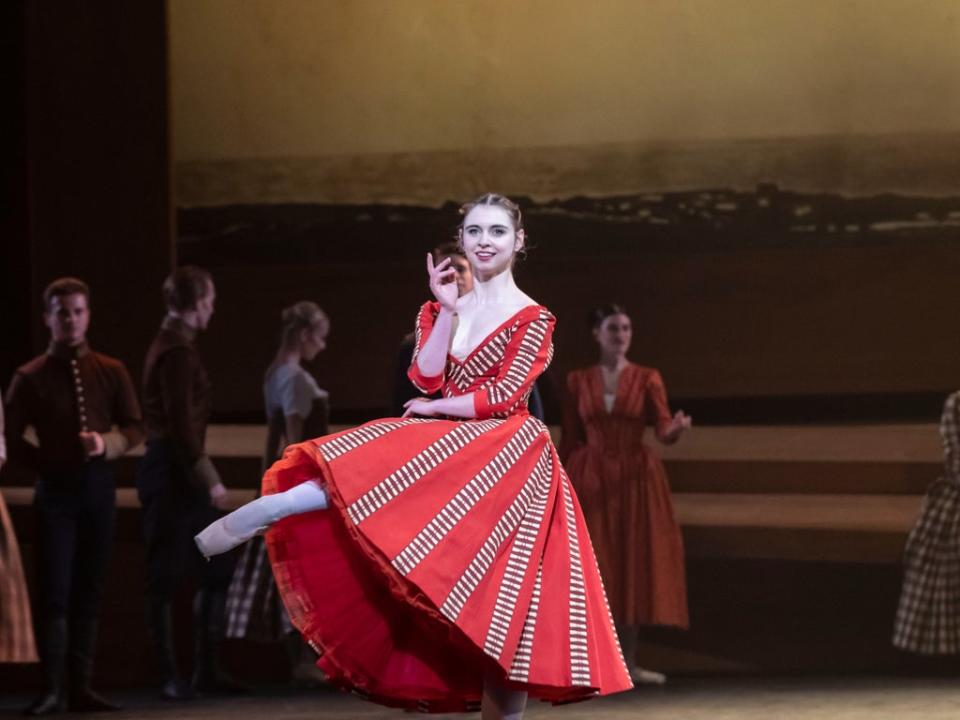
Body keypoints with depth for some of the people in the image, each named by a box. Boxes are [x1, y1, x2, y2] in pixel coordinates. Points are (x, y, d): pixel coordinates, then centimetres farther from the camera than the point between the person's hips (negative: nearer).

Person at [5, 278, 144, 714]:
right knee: (56, 592, -8)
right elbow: (10, 438, 2)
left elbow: (134, 427, 6)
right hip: (56, 489, -3)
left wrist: (106, 444, -12)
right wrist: (45, 463, -6)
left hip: (98, 487, 3)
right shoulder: (31, 378, -1)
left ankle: (81, 686, 11)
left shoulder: (111, 372, 6)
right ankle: (51, 690, -9)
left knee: (89, 591, 6)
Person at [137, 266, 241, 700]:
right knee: (166, 577, -3)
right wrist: (208, 478, -19)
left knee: (218, 570, 11)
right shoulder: (178, 352, -15)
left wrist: (205, 477, 19)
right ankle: (169, 677, 2)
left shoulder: (171, 346, 16)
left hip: (178, 474, 10)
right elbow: (180, 425, -21)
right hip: (172, 473, -10)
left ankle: (206, 670, 14)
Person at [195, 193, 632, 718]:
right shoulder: (441, 311, 13)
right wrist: (447, 309, -7)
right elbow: (427, 379, -2)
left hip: (501, 455, -7)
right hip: (446, 450, 7)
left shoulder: (533, 319, -1)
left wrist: (433, 411, -4)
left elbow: (504, 396, -10)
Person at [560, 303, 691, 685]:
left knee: (634, 566, 0)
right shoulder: (578, 380, 4)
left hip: (636, 479, 1)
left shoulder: (647, 378, 3)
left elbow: (662, 429, -8)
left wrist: (676, 429, -31)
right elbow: (570, 440, 5)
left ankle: (628, 662, 7)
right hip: (590, 480, 0)